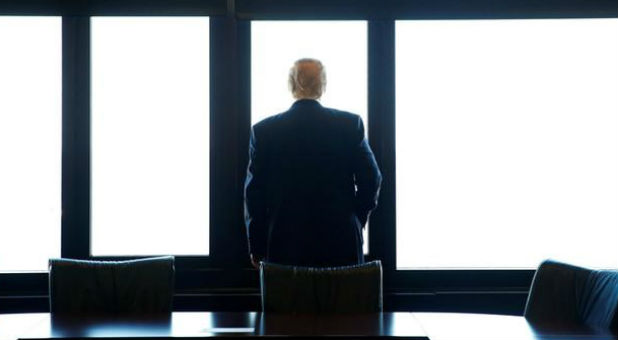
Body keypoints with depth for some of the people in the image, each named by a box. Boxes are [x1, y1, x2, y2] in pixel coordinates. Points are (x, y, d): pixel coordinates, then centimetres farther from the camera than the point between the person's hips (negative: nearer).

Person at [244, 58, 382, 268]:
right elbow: (371, 179, -1)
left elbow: (254, 192, 1)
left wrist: (256, 248, 9)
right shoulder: (350, 124, -2)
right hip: (341, 244, 0)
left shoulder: (263, 131, -2)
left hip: (284, 247, 0)